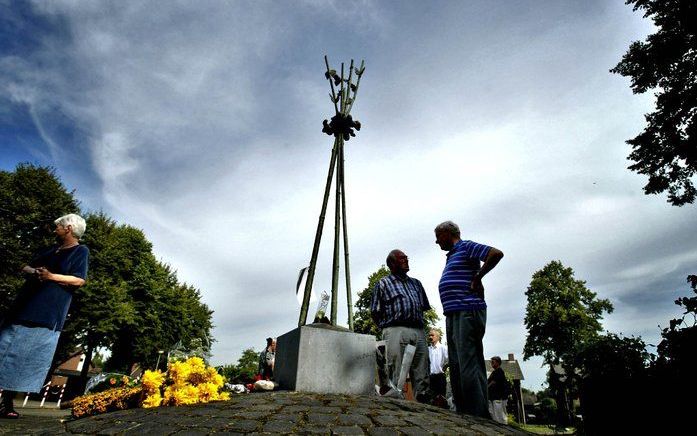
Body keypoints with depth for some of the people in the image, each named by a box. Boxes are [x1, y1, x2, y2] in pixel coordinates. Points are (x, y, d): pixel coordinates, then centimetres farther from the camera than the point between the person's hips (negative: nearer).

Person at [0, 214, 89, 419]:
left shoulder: (81, 251, -3)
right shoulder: (50, 250, 20)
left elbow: (79, 280, -12)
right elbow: (26, 267, 20)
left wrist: (51, 276, -21)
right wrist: (34, 271, -3)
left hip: (48, 314, -7)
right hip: (24, 307, 7)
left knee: (29, 357, -4)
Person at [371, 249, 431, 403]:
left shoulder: (416, 283, 23)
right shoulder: (383, 283, 9)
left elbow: (425, 307, 24)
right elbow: (375, 312, 6)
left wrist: (418, 324, 14)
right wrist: (387, 326, 5)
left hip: (418, 331, 5)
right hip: (396, 331, -4)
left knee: (422, 374, 3)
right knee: (396, 374, -6)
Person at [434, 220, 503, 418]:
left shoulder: (466, 247, -3)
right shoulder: (451, 255, 24)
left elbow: (497, 253, -15)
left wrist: (477, 278, -12)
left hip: (467, 311, -10)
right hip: (453, 314, 10)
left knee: (468, 364, -10)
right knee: (456, 365, 10)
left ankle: (480, 415, -5)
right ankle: (463, 412, 16)